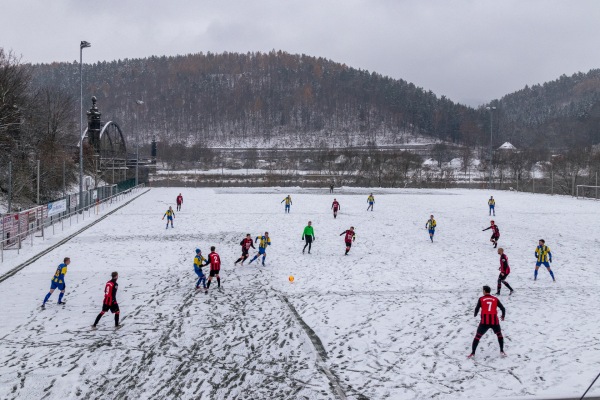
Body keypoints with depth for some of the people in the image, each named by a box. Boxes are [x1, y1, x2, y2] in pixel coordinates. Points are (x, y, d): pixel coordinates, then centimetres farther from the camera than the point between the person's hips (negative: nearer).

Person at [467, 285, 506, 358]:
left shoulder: (481, 299, 5)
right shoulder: (495, 299, 10)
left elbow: (477, 309, -1)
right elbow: (503, 309, 8)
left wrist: (475, 314, 22)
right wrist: (503, 316, 28)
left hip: (484, 322, -2)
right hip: (494, 321, 2)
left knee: (477, 336, 11)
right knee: (499, 334, 27)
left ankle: (473, 353, 4)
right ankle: (502, 351, 21)